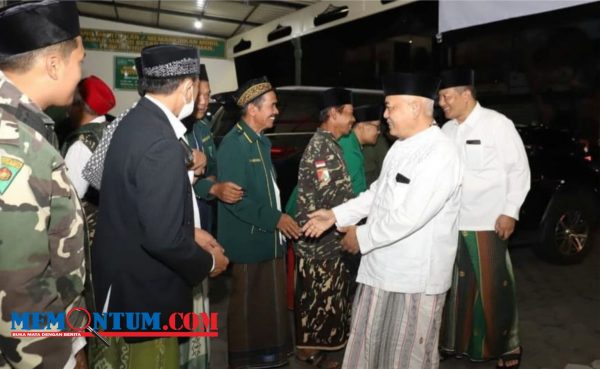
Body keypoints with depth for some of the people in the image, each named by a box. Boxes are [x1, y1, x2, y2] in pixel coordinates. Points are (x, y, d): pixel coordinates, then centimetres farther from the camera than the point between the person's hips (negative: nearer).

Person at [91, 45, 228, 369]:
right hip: (143, 289, -9)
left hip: (126, 274, 9)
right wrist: (208, 262, -12)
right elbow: (163, 238, -29)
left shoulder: (136, 121, 3)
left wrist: (191, 232, 9)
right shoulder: (161, 144, -28)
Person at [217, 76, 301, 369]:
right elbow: (235, 198, -24)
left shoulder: (260, 141, 12)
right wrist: (275, 219, -21)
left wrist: (280, 218, 12)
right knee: (246, 303, 8)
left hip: (268, 237, 9)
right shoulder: (234, 143, -18)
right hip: (248, 240, -9)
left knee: (270, 299, 19)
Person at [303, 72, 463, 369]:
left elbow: (410, 216, -27)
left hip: (415, 276, -8)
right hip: (381, 267, 8)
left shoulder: (440, 154, -21)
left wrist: (362, 237, -15)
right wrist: (336, 215, 8)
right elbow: (378, 192, 16)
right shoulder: (402, 146, 9)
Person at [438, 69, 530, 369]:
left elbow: (519, 170, -6)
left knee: (494, 288, 6)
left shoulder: (497, 124, -8)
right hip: (452, 224, 5)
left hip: (489, 224, -5)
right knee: (457, 286, 14)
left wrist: (510, 212, -10)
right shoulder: (447, 130, 8)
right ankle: (457, 341, 32)